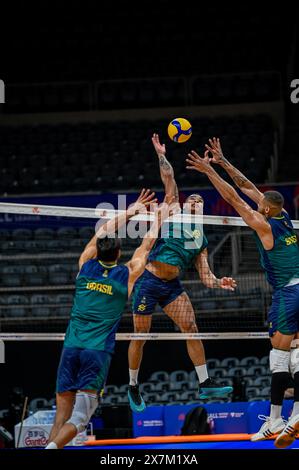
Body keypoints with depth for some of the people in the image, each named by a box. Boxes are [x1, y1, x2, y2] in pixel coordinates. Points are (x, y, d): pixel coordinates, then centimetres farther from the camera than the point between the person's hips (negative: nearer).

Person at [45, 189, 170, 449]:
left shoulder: (86, 266, 6)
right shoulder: (127, 274, 1)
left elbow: (102, 233, 22)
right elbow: (146, 246, 18)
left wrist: (131, 211, 31)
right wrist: (158, 219, 32)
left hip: (71, 347, 3)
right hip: (99, 352, -3)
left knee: (62, 413, 3)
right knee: (80, 416, -8)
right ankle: (52, 447, -32)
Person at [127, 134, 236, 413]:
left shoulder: (201, 241, 16)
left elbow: (204, 275, 9)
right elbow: (168, 177, -3)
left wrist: (218, 283, -9)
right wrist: (161, 155, -2)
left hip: (172, 285, 4)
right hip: (148, 280, -4)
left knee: (191, 328, -11)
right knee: (140, 335, 0)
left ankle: (204, 383, -13)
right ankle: (133, 387, 15)